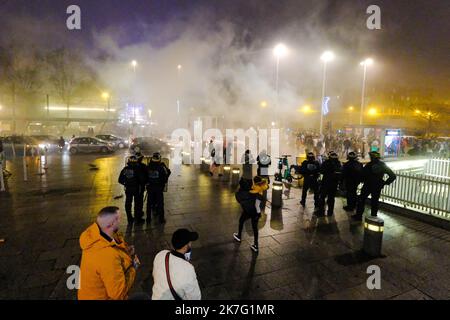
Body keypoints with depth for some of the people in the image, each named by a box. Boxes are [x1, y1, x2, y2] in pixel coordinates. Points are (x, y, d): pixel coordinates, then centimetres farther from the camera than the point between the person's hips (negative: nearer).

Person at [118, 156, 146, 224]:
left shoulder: (125, 169, 0)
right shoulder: (137, 169, -13)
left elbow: (120, 180, 5)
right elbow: (142, 179, -15)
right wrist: (142, 184, 5)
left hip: (128, 189, 4)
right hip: (136, 188, -4)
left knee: (128, 204, 15)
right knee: (138, 203, 7)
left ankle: (129, 219, 23)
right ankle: (138, 219, 13)